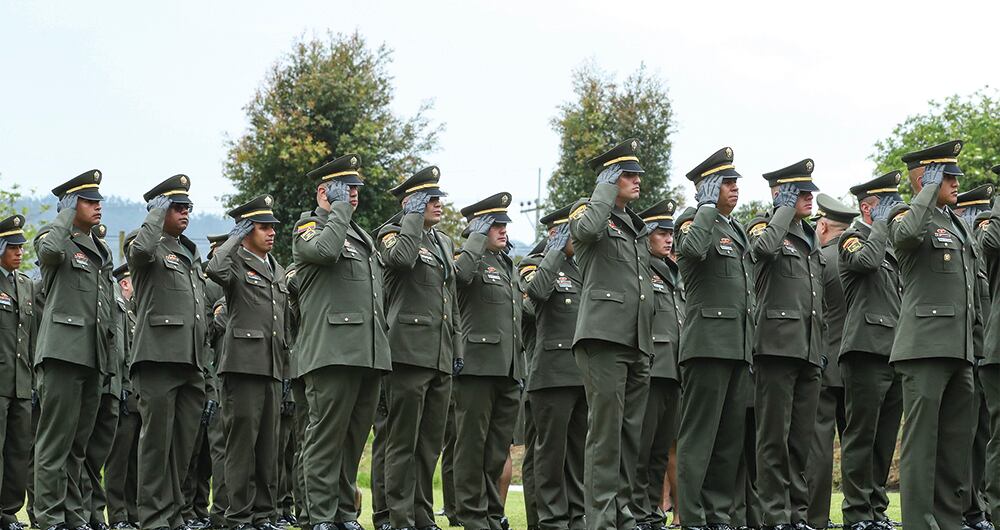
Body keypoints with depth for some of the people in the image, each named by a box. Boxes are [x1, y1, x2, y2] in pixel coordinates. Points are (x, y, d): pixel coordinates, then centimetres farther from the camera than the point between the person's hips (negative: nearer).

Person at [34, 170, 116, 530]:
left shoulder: (102, 251, 21)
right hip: (63, 351, -7)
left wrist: (109, 355, 21)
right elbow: (50, 249, -28)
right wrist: (67, 213, -12)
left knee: (79, 442, 10)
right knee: (56, 439, -8)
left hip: (94, 355, 7)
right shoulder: (56, 241, -1)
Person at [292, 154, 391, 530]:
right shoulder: (308, 228, 1)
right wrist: (339, 208, -11)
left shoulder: (361, 234, 24)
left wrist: (381, 348, 21)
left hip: (369, 354, 8)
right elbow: (325, 249, -25)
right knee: (326, 436, -6)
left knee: (355, 436, 9)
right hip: (332, 353, -8)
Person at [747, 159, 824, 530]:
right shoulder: (764, 227, 1)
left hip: (809, 348, 7)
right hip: (777, 345, -7)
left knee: (802, 438, 7)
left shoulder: (811, 237, 22)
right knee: (774, 436, -5)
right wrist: (785, 208, -11)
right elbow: (766, 246, -26)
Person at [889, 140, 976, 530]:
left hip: (960, 349, 8)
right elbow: (907, 234, -28)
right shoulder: (910, 217, -1)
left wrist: (973, 338, 23)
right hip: (926, 346, -8)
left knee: (957, 443, 8)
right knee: (922, 439, -8)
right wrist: (929, 191, -14)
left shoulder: (959, 226, 23)